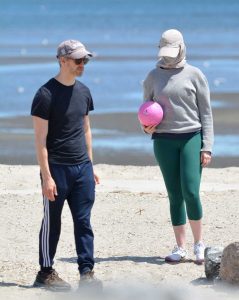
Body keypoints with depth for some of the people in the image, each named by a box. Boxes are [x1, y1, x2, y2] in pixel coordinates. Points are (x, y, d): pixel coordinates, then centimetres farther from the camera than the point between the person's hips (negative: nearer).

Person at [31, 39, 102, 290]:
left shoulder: (83, 92, 11)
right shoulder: (46, 94, -10)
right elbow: (40, 139, -12)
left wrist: (90, 166, 16)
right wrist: (47, 176, -16)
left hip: (82, 168, 6)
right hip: (57, 168, -6)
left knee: (83, 222, 3)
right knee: (52, 223, 3)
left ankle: (87, 272, 6)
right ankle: (45, 273, 13)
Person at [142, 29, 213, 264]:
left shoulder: (194, 75, 2)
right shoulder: (153, 77, 9)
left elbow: (206, 112, 3)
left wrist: (207, 147, -3)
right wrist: (146, 127, -5)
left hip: (192, 138, -2)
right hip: (164, 139, 2)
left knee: (190, 192, -13)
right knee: (174, 195, 3)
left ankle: (199, 243, 1)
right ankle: (180, 247, 8)